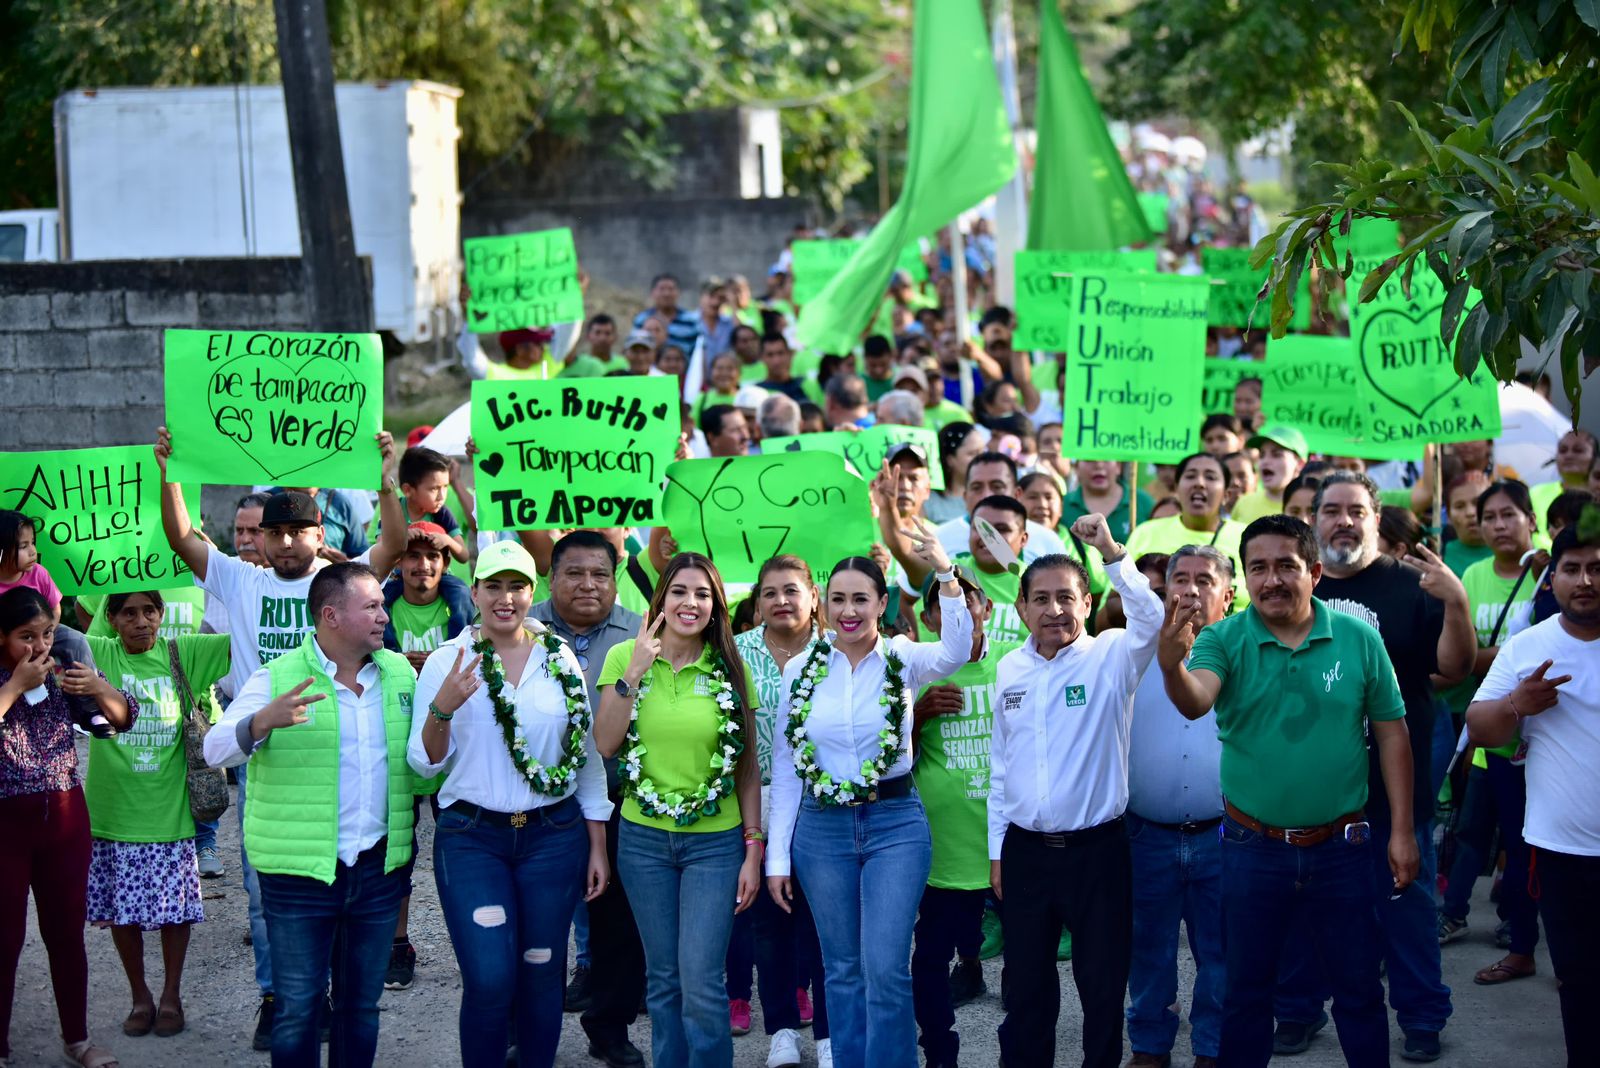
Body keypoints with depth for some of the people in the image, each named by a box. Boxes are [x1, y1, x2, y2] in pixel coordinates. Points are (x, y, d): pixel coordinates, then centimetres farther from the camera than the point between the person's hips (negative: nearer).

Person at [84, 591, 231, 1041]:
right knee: (122, 911, 9)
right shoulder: (96, 654, -3)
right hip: (113, 814, 0)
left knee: (175, 909, 7)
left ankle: (171, 997, 26)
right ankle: (140, 998, 28)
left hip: (169, 813, 0)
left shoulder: (184, 654, -2)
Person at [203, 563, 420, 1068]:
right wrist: (265, 720, -33)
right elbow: (217, 750, -15)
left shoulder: (400, 673, 7)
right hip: (300, 870, -4)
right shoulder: (277, 679, -6)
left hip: (380, 868, 4)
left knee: (361, 1004, 14)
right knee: (298, 1008, 3)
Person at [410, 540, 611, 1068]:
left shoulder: (561, 660, 3)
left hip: (554, 836, 2)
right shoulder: (448, 661, -2)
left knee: (542, 975, 6)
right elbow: (426, 763, -2)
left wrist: (598, 847, 7)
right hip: (471, 839, -2)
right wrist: (442, 708, -21)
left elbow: (588, 757, 8)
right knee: (489, 981, -9)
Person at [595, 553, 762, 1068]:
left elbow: (748, 765, 1)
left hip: (715, 841, -1)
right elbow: (606, 744, -8)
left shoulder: (729, 669, -2)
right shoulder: (625, 657, 0)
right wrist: (634, 672, -15)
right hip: (643, 838, 1)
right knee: (663, 977, 9)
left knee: (701, 980, -9)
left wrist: (753, 849, -2)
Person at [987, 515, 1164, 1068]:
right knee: (1027, 984, 12)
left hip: (1097, 849, -3)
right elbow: (1000, 765, 11)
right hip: (1025, 850, 3)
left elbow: (1152, 620, -29)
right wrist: (997, 848, 10)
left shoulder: (1110, 658, -7)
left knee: (1104, 985, 5)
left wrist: (1112, 553, -37)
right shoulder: (1010, 669, 6)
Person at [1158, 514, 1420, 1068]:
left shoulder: (1359, 639, -5)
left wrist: (1402, 831, -1)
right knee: (1246, 990, 14)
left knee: (1359, 989, 11)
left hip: (1340, 848, 0)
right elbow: (1195, 702, -26)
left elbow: (1391, 735, 1)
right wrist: (1173, 667, -49)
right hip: (1253, 848, 0)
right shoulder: (1224, 639, -7)